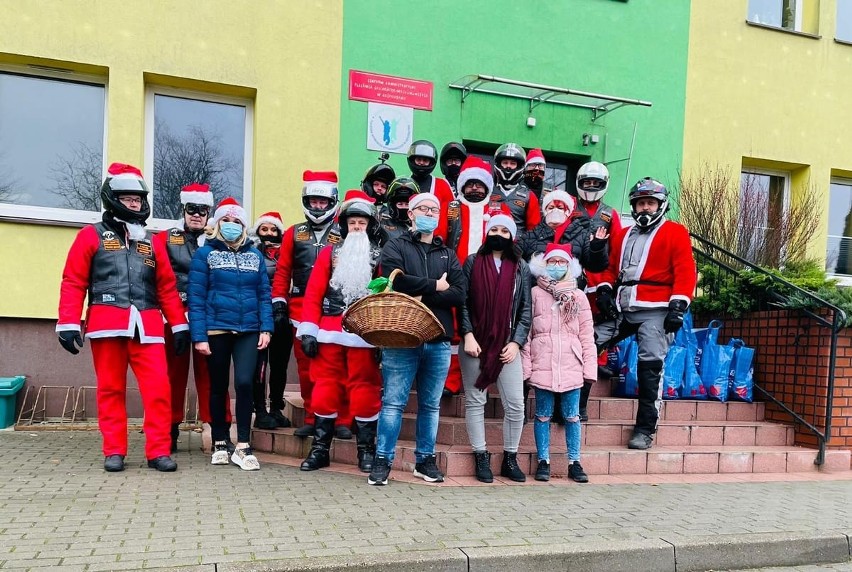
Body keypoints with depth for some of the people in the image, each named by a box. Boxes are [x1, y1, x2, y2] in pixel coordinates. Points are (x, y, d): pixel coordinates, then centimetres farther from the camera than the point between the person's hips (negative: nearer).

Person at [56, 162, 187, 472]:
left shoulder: (151, 241, 18)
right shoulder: (92, 235, 9)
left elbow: (167, 287, 15)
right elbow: (73, 283, 3)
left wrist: (179, 324, 8)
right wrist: (68, 323, -6)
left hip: (147, 326, 2)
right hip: (107, 325, -2)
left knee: (158, 388, -6)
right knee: (111, 389, 4)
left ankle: (158, 451, 0)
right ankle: (114, 452, 13)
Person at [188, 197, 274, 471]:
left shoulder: (255, 255, 11)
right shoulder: (205, 253, 3)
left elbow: (264, 294, 9)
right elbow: (196, 297, -3)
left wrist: (265, 328, -3)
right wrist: (199, 336, -10)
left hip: (248, 331, 1)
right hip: (216, 330, -1)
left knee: (244, 382, -12)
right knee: (218, 387, 9)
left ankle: (243, 447, -2)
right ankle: (220, 444, 23)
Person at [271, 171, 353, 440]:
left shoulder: (343, 235, 4)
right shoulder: (294, 234, 12)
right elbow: (282, 272, 9)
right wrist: (278, 303, 1)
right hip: (301, 310, 3)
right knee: (306, 367, 8)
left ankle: (342, 421, 5)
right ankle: (311, 419, 18)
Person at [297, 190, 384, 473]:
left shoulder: (380, 256, 4)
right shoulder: (329, 253, 9)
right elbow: (313, 294, 5)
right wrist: (308, 331, -2)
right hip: (329, 334, 2)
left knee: (365, 390, 3)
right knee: (325, 388, 7)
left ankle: (366, 450, 15)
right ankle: (320, 449, 17)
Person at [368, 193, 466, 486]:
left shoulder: (448, 255, 15)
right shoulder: (396, 247, 6)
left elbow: (459, 295, 0)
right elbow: (397, 281, -15)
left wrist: (417, 293, -11)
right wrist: (435, 286, -7)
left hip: (438, 341, 4)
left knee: (431, 404, 11)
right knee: (393, 402, -1)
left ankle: (425, 459, 22)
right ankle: (382, 460, 7)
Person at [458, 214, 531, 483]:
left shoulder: (520, 267, 10)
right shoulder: (473, 262, 6)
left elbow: (525, 309, 7)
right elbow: (462, 301, 0)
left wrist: (516, 342, -3)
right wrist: (467, 335, -10)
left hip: (507, 345, 1)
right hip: (475, 344, -1)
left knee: (516, 405, 1)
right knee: (475, 401, 3)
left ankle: (510, 459, 15)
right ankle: (481, 458, 13)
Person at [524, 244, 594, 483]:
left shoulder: (578, 296, 9)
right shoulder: (535, 293, 4)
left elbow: (587, 334, 7)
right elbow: (526, 331, 2)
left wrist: (589, 366, 1)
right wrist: (525, 365, -3)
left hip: (571, 366, 1)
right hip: (543, 365, -1)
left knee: (572, 416, 6)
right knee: (543, 415, 6)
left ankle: (574, 463, 16)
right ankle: (543, 461, 17)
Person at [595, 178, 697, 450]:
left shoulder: (675, 232, 4)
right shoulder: (624, 235, 23)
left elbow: (685, 272, -5)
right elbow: (611, 267, 24)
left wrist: (678, 306, -15)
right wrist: (604, 290, 5)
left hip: (655, 311, -6)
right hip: (621, 310, 6)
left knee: (650, 366, -11)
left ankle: (645, 429, -3)